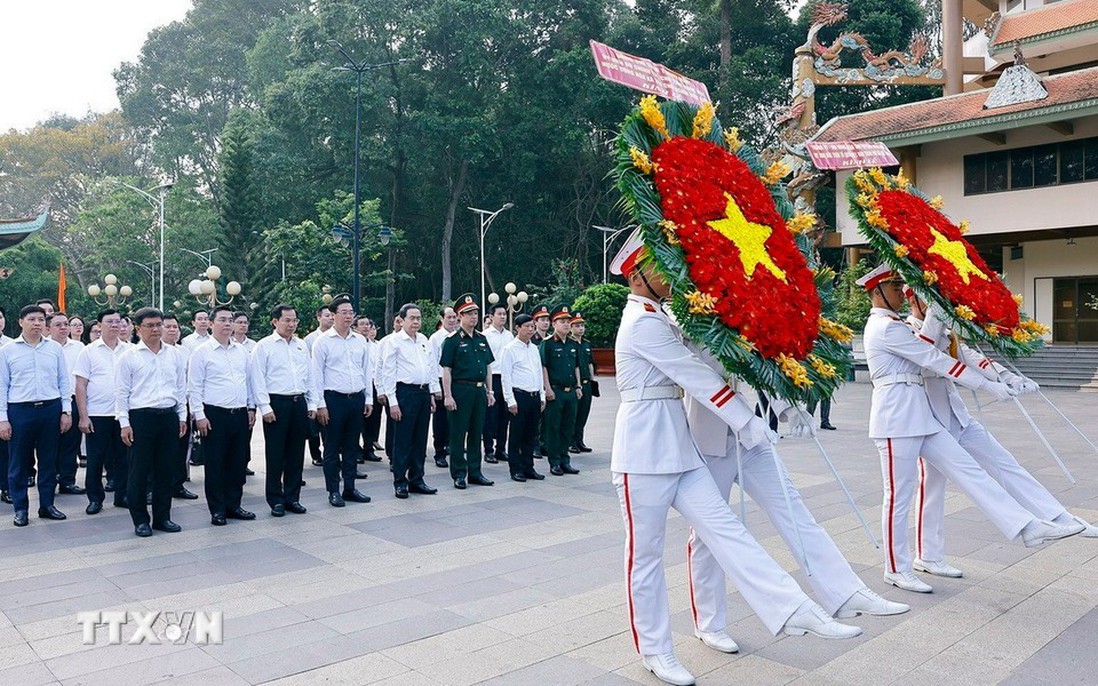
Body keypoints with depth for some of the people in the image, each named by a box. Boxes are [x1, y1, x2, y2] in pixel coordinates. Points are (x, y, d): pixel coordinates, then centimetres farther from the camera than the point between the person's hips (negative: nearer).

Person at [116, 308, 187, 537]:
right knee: (139, 471, 3)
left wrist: (182, 416, 11)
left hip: (169, 416, 4)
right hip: (141, 417, -4)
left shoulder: (173, 354, 9)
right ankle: (140, 520, 13)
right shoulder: (128, 356, -1)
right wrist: (124, 423, -7)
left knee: (166, 470, 9)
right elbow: (121, 392, -2)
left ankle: (162, 516, 20)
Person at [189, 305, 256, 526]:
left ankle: (233, 505, 22)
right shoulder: (201, 352, -4)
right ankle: (217, 510, 12)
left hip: (240, 414, 5)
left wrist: (251, 408, 13)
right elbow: (194, 387, -6)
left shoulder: (241, 351, 11)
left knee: (238, 462, 10)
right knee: (215, 464, 2)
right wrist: (199, 415, -11)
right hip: (214, 415, -5)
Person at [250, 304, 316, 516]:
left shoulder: (301, 345, 13)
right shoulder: (264, 346, -3)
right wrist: (265, 407, -13)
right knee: (275, 455, 1)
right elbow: (257, 379, -7)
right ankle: (276, 501, 11)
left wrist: (312, 403, 11)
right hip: (276, 403, -5)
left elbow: (310, 376, 16)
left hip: (299, 402, 5)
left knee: (296, 454, 9)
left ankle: (292, 497, 19)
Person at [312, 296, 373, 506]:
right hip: (334, 399, -4)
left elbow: (367, 371, 14)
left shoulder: (361, 341, 9)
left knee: (352, 446, 11)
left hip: (357, 398, 4)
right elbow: (317, 374, -5)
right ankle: (333, 491, 13)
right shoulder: (323, 341, -4)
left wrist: (369, 398, 9)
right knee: (332, 448, 4)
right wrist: (320, 404, -9)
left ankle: (350, 488, 20)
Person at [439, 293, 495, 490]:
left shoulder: (482, 339, 12)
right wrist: (448, 396, -14)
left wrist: (489, 391, 13)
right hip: (461, 390, -6)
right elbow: (446, 370, -9)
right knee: (458, 434, 2)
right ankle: (459, 474, 10)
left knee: (476, 433, 12)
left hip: (479, 390, 6)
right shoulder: (452, 340, -6)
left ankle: (475, 472, 20)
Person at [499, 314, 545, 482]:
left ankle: (528, 467, 20)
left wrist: (542, 396, 14)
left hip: (535, 396, 7)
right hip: (519, 396, -6)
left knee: (531, 435, 11)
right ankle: (516, 470, 9)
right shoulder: (509, 349, -6)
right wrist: (511, 401, -14)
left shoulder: (535, 349, 14)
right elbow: (505, 377, -9)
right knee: (516, 435, 1)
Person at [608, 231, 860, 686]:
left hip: (676, 447, 9)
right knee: (645, 554, 4)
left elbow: (689, 373, 16)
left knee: (725, 528, 2)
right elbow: (698, 376, -15)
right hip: (644, 450, -9)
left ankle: (795, 612, 1)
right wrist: (747, 423, -9)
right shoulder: (644, 323, -15)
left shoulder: (654, 318, 16)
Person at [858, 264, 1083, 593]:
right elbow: (935, 359, -14)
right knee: (898, 496, 0)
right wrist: (987, 385, -10)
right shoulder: (886, 327, -14)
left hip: (917, 414, 10)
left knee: (967, 469, 4)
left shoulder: (888, 324, 18)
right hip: (897, 416, -10)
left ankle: (1027, 527, 5)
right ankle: (896, 569, 11)